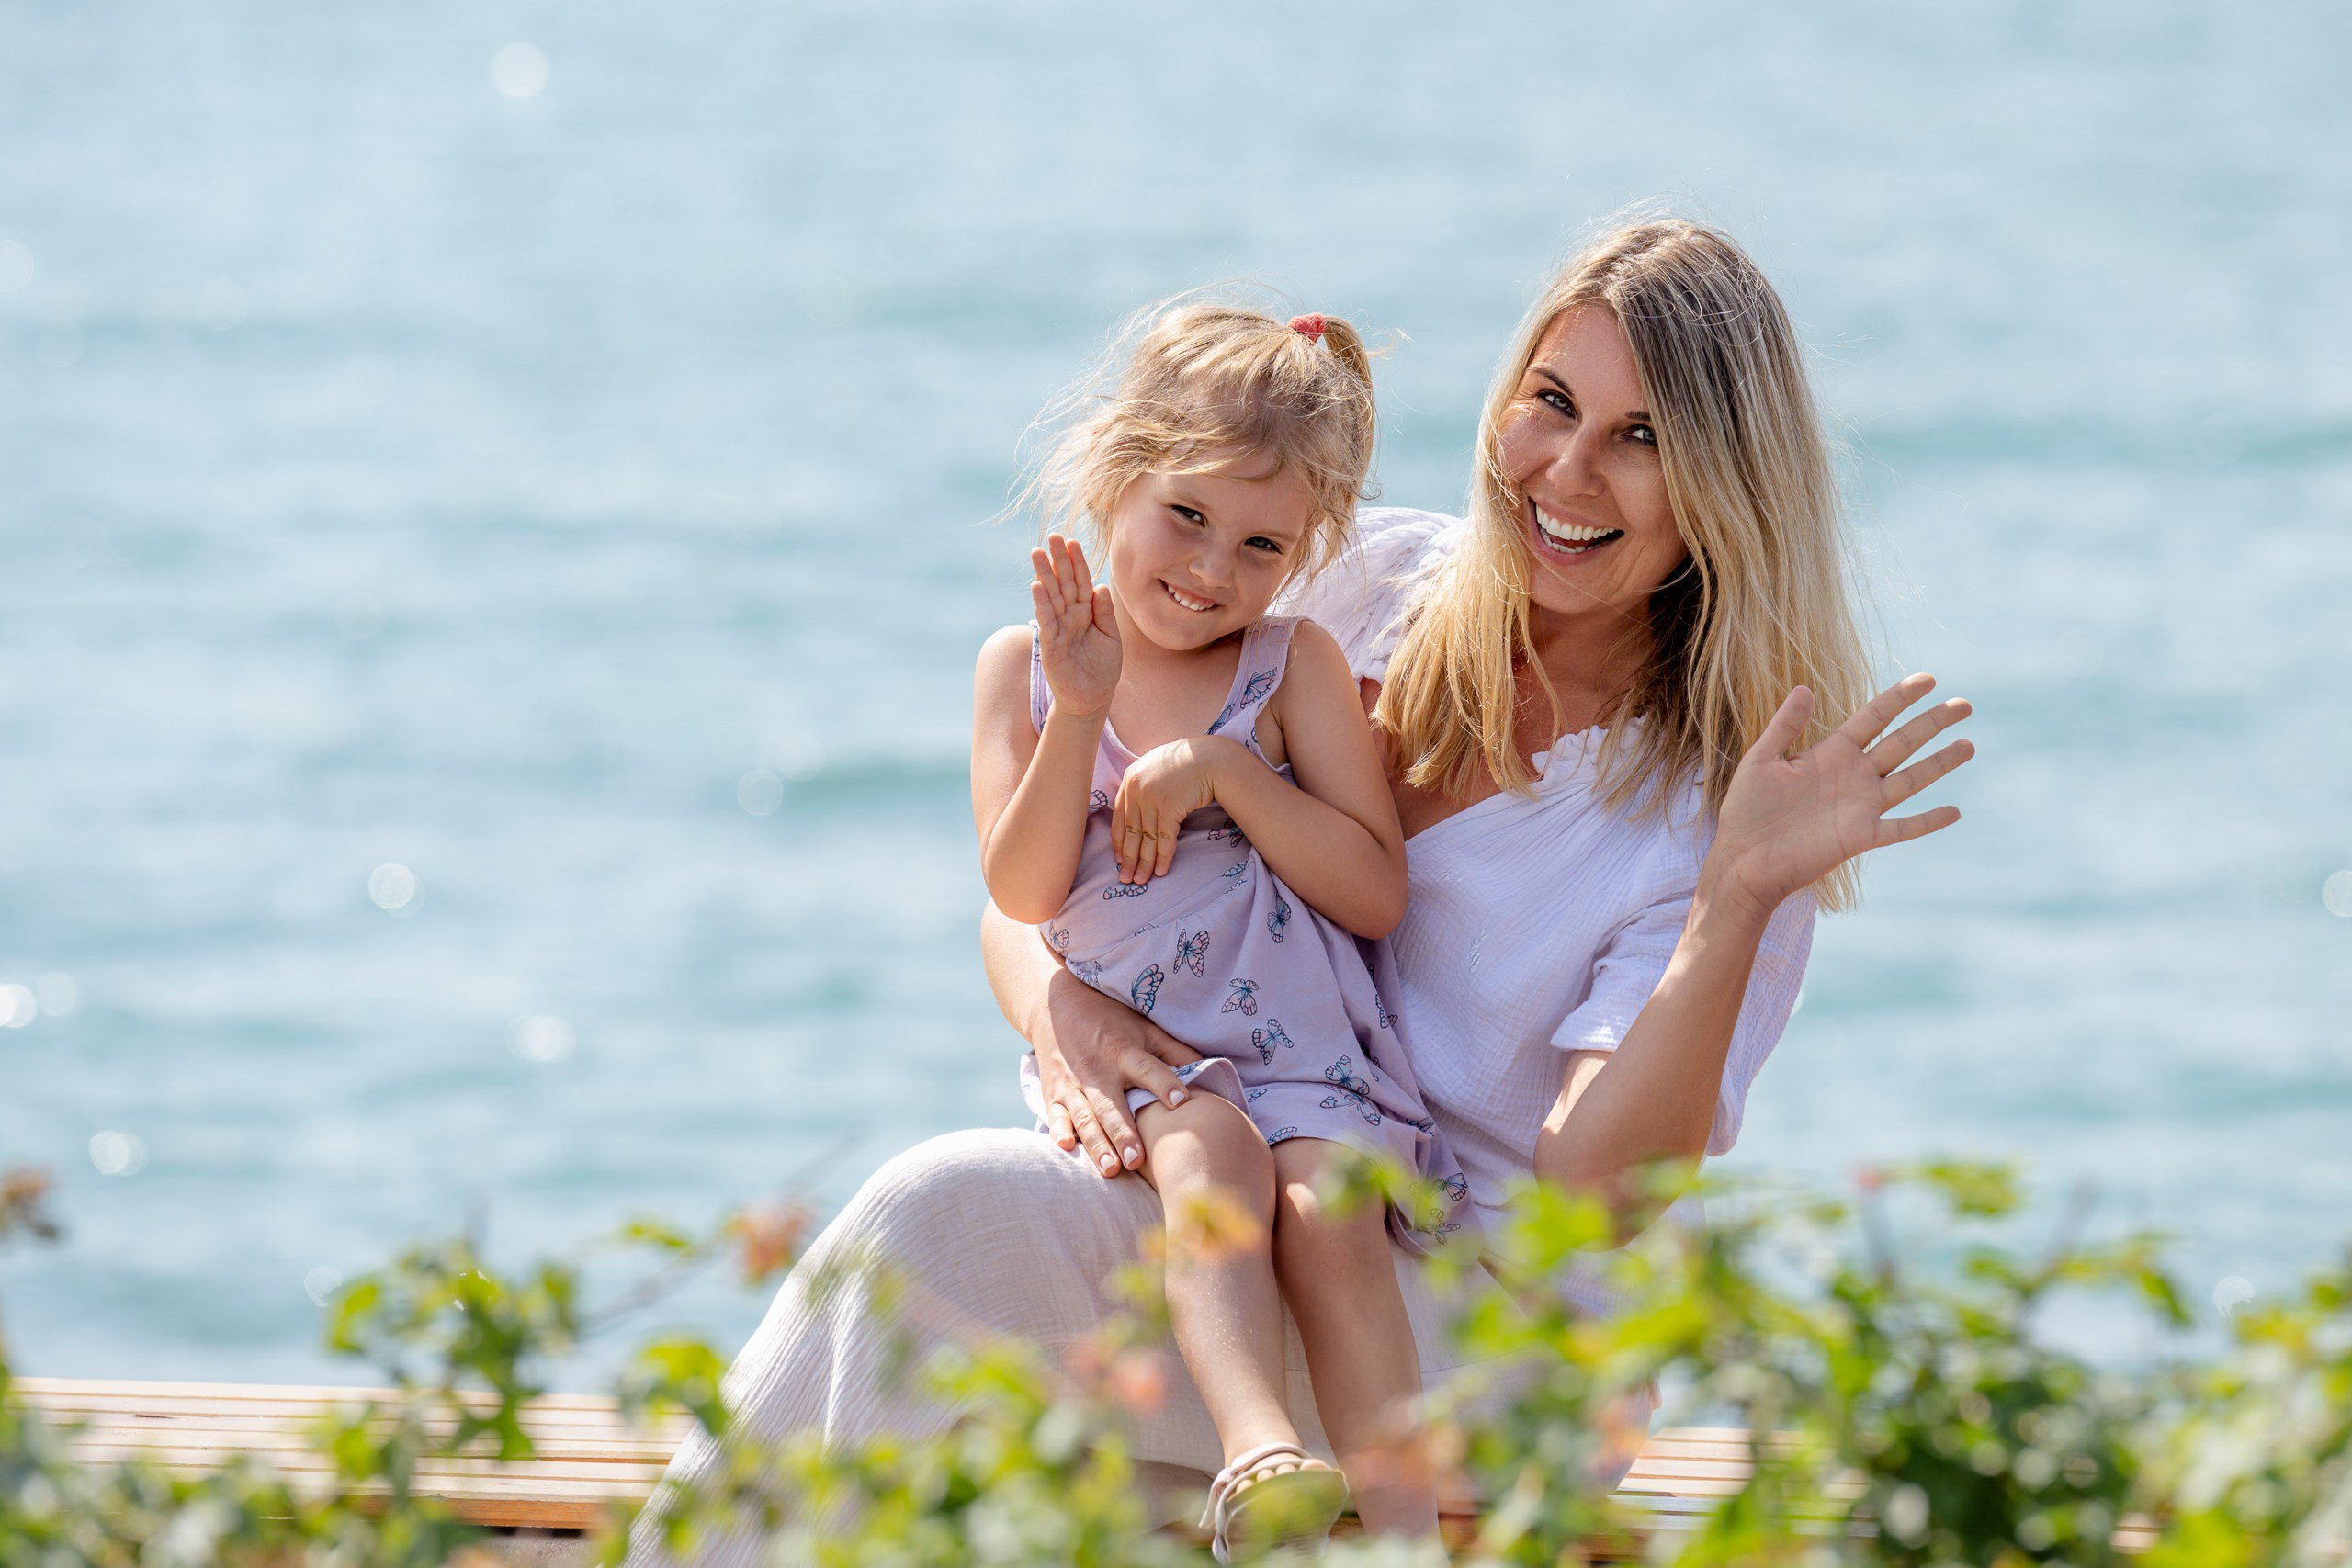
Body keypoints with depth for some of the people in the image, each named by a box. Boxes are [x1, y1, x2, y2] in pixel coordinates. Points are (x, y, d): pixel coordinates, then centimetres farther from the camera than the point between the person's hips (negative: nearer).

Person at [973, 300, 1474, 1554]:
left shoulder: (1296, 667, 5)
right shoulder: (1025, 664, 9)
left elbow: (1378, 895, -3)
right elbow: (1023, 892, -2)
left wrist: (1223, 769, -12)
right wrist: (1081, 708, -13)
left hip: (1301, 1042, 0)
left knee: (1328, 1208, -29)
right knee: (1207, 1150, -33)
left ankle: (1402, 1526, -35)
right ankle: (1256, 1452, -53)